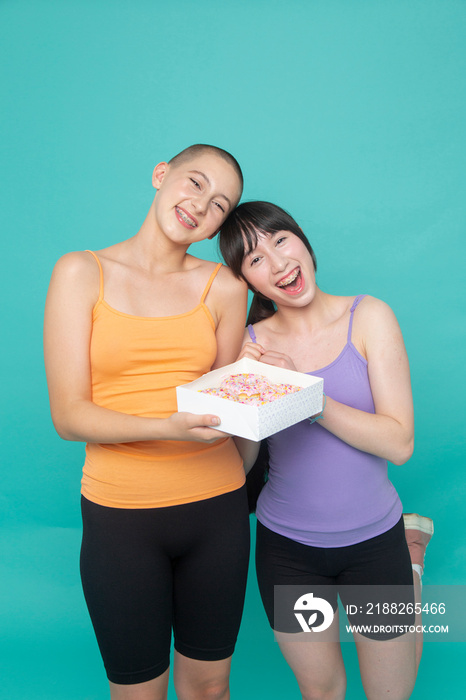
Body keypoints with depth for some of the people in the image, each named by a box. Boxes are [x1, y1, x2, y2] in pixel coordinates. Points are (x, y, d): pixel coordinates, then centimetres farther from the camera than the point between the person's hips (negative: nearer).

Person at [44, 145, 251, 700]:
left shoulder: (224, 287, 2)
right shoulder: (82, 272, -4)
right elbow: (69, 416, -10)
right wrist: (167, 427, -25)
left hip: (216, 507, 3)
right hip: (121, 513, -2)